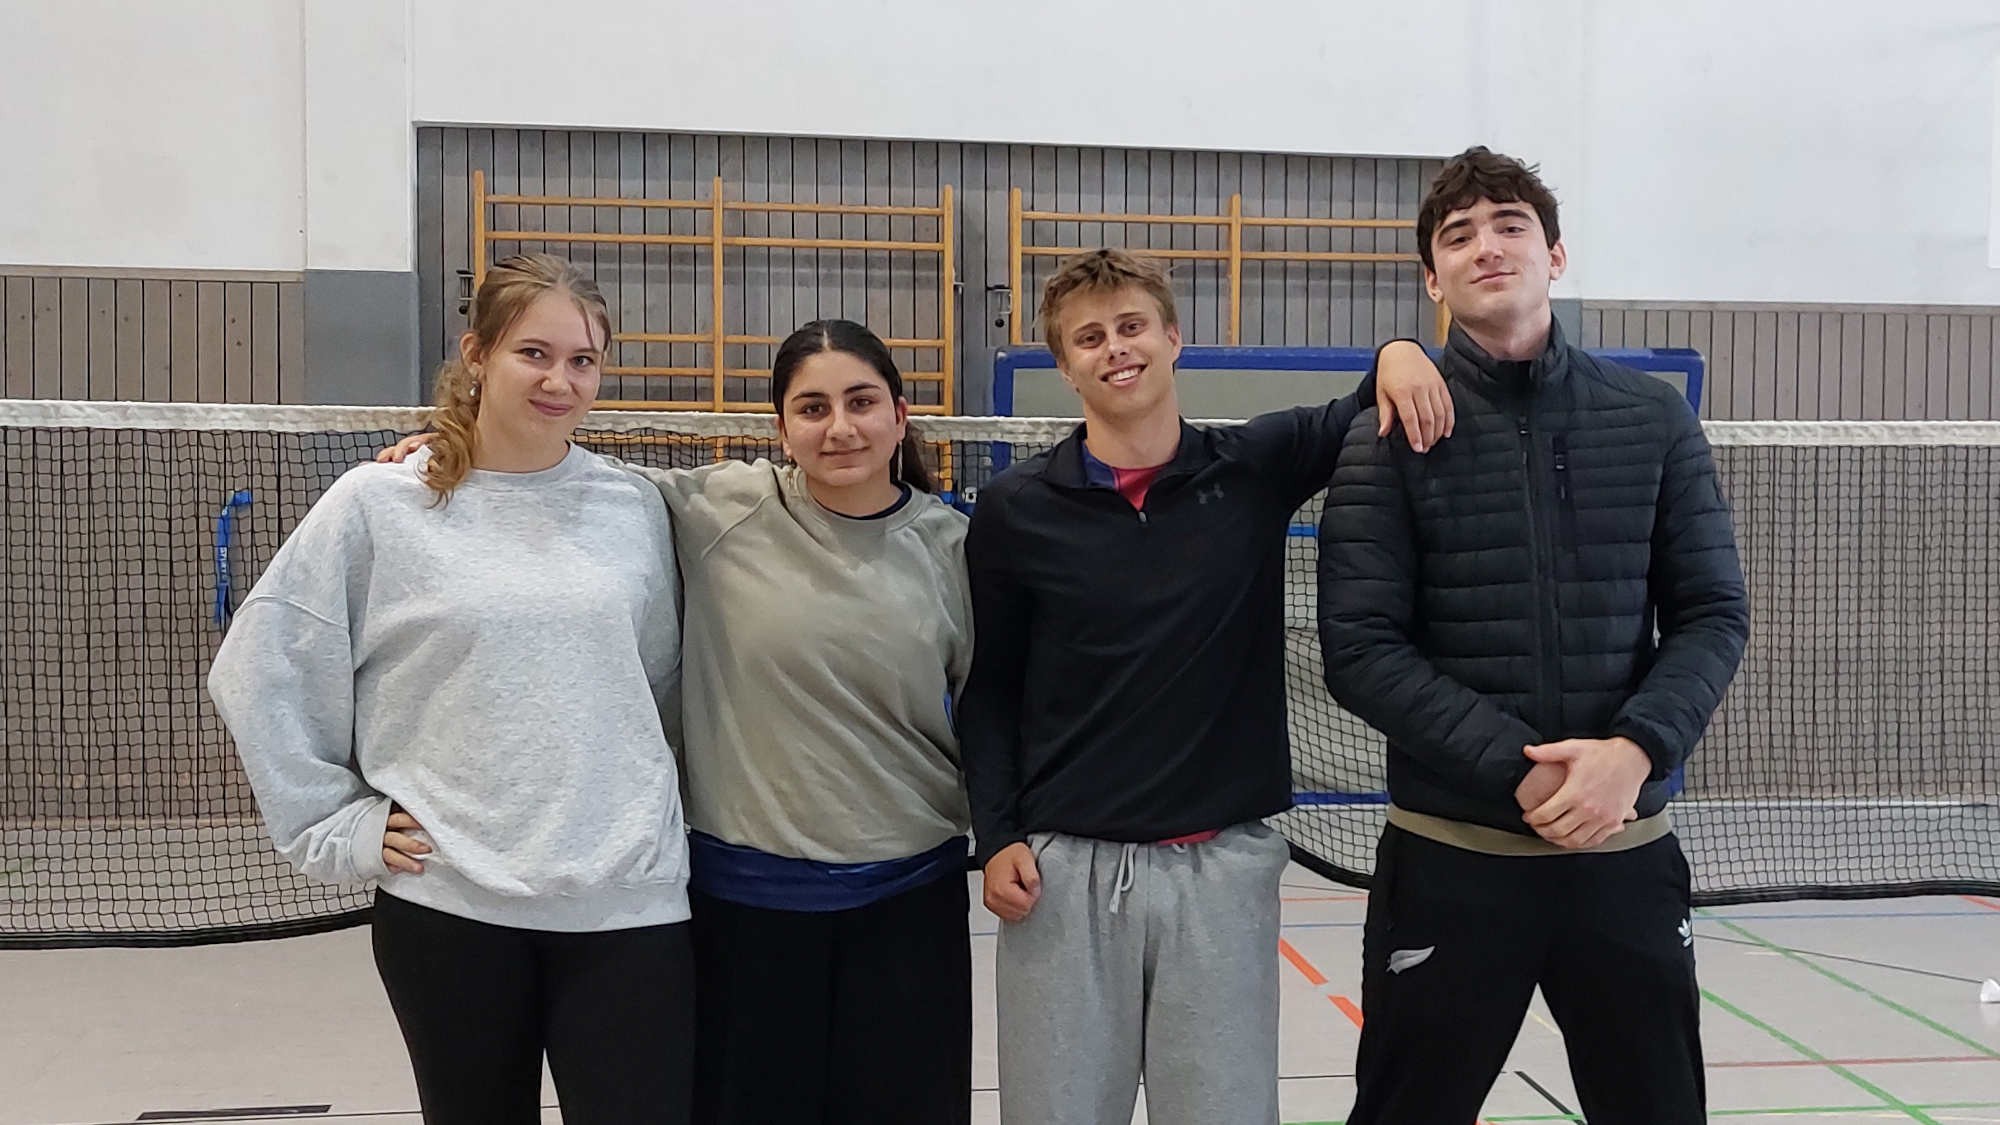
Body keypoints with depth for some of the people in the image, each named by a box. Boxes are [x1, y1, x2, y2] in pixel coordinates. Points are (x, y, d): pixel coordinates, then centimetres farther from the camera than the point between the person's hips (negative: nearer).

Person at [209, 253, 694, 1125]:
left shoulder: (634, 507, 4)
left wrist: (646, 803, 11)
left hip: (629, 904, 1)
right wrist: (336, 828, -1)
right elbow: (260, 669, 1)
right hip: (447, 905, -1)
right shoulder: (379, 504, -3)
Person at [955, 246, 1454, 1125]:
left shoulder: (1257, 468, 2)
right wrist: (997, 834, -3)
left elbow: (1375, 421, 13)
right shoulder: (1016, 508, 0)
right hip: (1063, 871, 0)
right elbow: (988, 688, 5)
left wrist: (1398, 356, -9)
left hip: (1223, 864, 1)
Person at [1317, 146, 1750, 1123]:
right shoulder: (1392, 434, -3)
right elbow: (1361, 649, -10)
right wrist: (1517, 770, -18)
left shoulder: (1654, 419, 5)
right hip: (1450, 858, -2)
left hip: (1628, 855, 3)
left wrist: (1634, 752, -15)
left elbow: (1712, 614, 3)